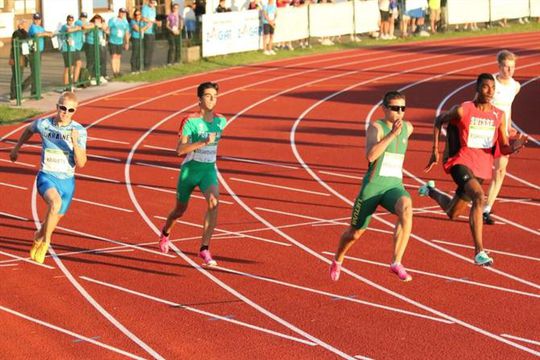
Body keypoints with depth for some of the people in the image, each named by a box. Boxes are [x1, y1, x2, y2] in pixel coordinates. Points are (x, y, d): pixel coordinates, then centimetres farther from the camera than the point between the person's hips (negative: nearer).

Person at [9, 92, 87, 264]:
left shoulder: (79, 131, -10)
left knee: (54, 219, 18)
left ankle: (39, 238, 53)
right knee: (55, 203, -35)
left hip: (67, 180, 2)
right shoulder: (43, 124, -9)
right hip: (46, 177, -2)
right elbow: (29, 129, 17)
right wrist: (16, 148, 27)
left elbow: (81, 163, -14)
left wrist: (75, 143, -30)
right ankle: (45, 241, -14)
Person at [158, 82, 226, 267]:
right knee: (180, 210, 15)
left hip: (209, 170, 3)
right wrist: (203, 142, -30)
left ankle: (204, 248, -24)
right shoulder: (190, 121, -14)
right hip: (190, 169, -3)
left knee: (214, 202, -26)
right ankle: (165, 234, 49)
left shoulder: (221, 121, 2)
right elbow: (180, 150, -23)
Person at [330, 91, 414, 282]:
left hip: (394, 187, 3)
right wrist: (392, 134, -33)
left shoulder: (408, 127, 9)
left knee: (406, 210, -33)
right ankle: (337, 261, 45)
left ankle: (396, 263, -29)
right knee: (355, 233, 12)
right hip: (372, 187, -3)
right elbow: (370, 155, -28)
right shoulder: (375, 127, -10)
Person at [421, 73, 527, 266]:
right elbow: (439, 120, 8)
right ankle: (479, 252, -33)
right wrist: (435, 150, 8)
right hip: (461, 163, -6)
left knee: (452, 213, 19)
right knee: (478, 197, -34)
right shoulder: (463, 110, -10)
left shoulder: (499, 116, 2)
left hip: (482, 168, 6)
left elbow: (504, 149, 4)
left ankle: (431, 190, 52)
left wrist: (515, 146, -19)